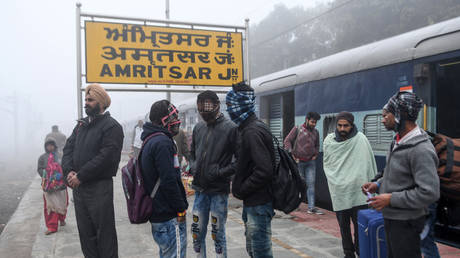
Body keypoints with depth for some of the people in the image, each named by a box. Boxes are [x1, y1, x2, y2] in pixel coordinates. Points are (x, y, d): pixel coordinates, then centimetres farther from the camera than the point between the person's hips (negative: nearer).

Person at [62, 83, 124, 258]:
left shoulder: (111, 126, -9)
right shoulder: (81, 125, 15)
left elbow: (106, 157, -18)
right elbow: (68, 148, 11)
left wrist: (81, 176, -17)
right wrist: (69, 171, -7)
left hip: (99, 186, -7)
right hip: (78, 186, 8)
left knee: (104, 232, 2)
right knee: (85, 231, 16)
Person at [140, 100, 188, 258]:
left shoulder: (149, 142, 14)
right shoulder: (163, 143, -18)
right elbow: (169, 181, -23)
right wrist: (181, 208, -13)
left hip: (157, 214, 10)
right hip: (170, 218, -10)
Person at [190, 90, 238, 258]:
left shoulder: (230, 128, -10)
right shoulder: (198, 128, 9)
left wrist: (220, 172, -16)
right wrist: (194, 167, 5)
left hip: (219, 190, -5)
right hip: (200, 189, 5)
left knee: (218, 233, 6)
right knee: (197, 232, 14)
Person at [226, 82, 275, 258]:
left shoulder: (252, 132, -21)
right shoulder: (248, 128, 12)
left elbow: (264, 171, -27)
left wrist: (241, 189, -17)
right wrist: (238, 184, 9)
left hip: (258, 204, -10)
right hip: (252, 202, 10)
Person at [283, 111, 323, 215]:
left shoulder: (315, 132, 12)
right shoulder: (297, 129, -3)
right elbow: (287, 141, -4)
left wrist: (315, 154, 8)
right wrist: (292, 154, -10)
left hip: (311, 162, 4)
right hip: (299, 161, -4)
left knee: (311, 184, 0)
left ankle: (311, 207, 1)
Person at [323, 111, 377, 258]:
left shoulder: (361, 139, -6)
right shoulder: (329, 141, 2)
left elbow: (370, 164, 0)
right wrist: (333, 181, 5)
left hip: (358, 191, -2)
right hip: (338, 192, 2)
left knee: (360, 225, 5)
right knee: (343, 226, 12)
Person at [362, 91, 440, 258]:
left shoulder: (421, 149, -25)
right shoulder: (398, 141, 6)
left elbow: (429, 193, -29)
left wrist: (391, 199, -23)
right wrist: (379, 184, 4)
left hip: (406, 223, -9)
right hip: (391, 217, 9)